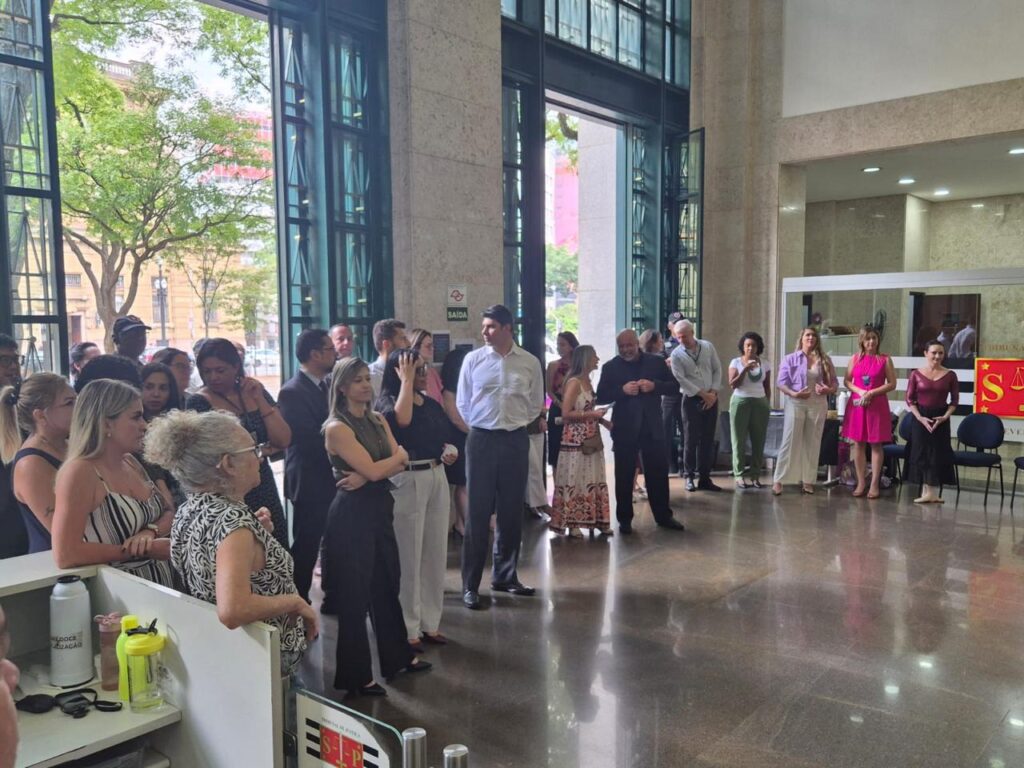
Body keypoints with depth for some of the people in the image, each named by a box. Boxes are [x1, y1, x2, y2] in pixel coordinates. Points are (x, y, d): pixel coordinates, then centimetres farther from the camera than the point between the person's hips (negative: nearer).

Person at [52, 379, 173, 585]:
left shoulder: (130, 462, 7)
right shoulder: (79, 472, -15)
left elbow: (170, 514, 11)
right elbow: (65, 555, -21)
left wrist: (150, 532, -10)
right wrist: (141, 550, -16)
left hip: (159, 583, 6)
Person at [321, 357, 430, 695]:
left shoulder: (378, 420, 9)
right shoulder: (337, 427, -13)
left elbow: (400, 464, 0)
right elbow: (373, 469, -20)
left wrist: (367, 475, -15)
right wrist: (397, 455, -2)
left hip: (380, 508, 7)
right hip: (352, 514, -7)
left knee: (387, 585, 18)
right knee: (354, 595, 4)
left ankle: (397, 656, 35)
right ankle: (356, 676, 18)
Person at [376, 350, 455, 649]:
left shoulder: (431, 403, 11)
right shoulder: (387, 401, -9)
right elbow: (401, 420, -33)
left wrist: (448, 453, 2)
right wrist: (407, 381, -22)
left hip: (437, 478, 7)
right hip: (407, 481, -7)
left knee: (435, 554, 13)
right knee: (408, 557, 2)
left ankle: (429, 622, 27)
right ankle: (408, 629, 15)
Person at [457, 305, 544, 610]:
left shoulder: (530, 362, 1)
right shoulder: (473, 359, -3)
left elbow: (536, 403, 12)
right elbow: (463, 403, 5)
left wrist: (516, 423, 9)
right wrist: (480, 428, 7)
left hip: (516, 440, 2)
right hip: (481, 439, -2)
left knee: (512, 512, 10)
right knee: (478, 512, 0)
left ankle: (505, 575, 25)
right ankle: (470, 584, 9)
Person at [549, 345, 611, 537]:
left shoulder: (588, 381, 12)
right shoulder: (574, 382, -12)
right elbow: (566, 414, -17)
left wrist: (601, 419, 6)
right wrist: (592, 414, -18)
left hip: (591, 439, 8)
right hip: (576, 440, -8)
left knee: (592, 480, 11)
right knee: (575, 481, -1)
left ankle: (593, 520, 18)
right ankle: (572, 524, 7)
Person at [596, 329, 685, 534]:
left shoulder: (656, 362, 4)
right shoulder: (610, 367, 0)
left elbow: (674, 385, 5)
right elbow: (601, 396, -4)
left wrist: (654, 386, -13)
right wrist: (622, 390, -20)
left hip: (653, 427, 2)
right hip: (624, 429, -1)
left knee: (659, 473, 9)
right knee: (624, 476, 5)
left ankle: (663, 516, 22)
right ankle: (624, 519, 16)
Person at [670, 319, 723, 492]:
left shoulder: (708, 347, 4)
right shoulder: (676, 354, -5)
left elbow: (717, 370, 6)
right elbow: (681, 379, -10)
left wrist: (713, 392, -6)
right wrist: (703, 394, -13)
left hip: (711, 399, 3)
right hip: (691, 399, -3)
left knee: (708, 439, 5)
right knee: (691, 439, -2)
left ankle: (704, 477, 12)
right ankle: (689, 477, 8)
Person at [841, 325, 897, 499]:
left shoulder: (885, 359, 0)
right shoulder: (855, 359, 7)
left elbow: (892, 384, -2)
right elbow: (847, 381, 8)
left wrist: (872, 393, -13)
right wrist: (859, 391, -10)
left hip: (877, 404, -2)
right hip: (857, 403, 2)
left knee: (876, 444, 0)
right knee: (858, 443, 4)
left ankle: (874, 484, 6)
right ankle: (861, 483, 12)